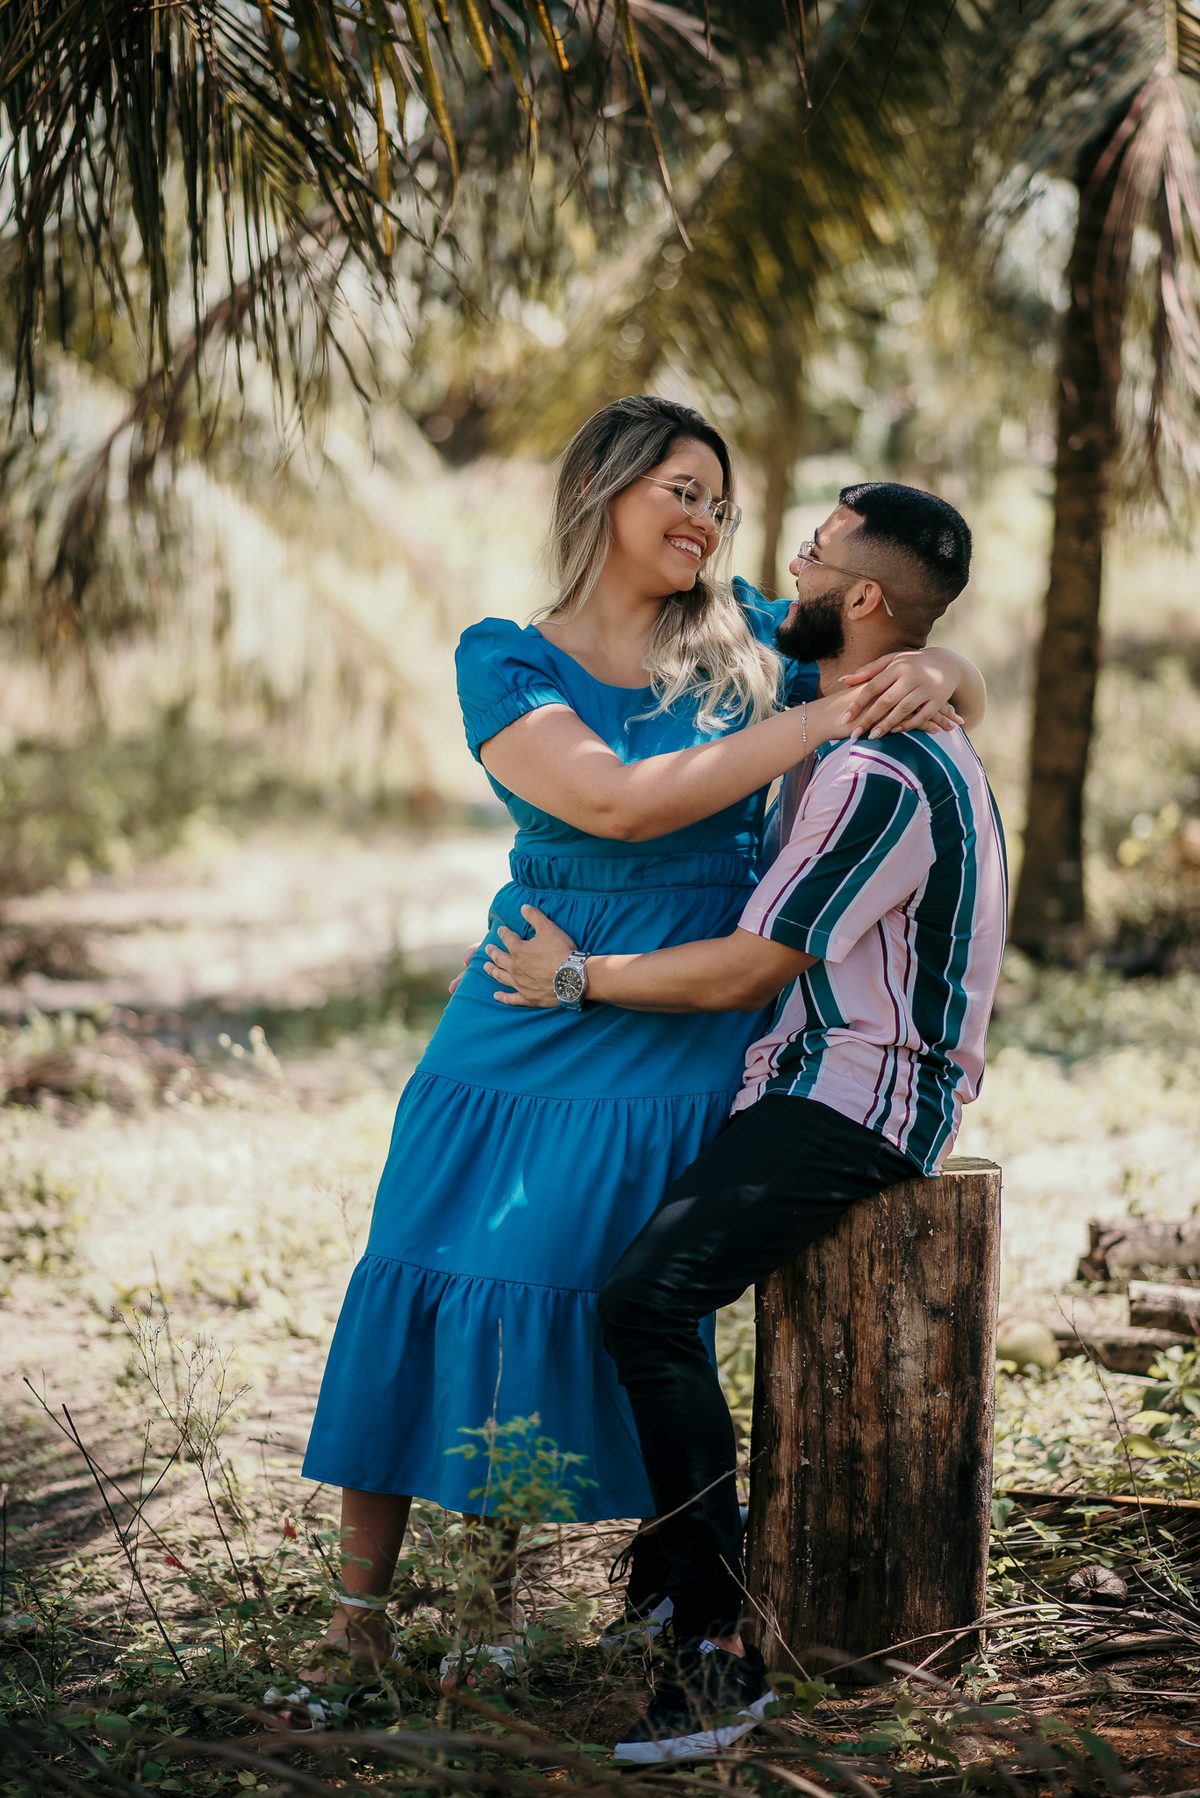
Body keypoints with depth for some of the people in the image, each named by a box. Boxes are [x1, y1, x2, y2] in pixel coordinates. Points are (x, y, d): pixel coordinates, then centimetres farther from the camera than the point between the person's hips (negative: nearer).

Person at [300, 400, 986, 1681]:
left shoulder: (746, 638, 5)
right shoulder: (505, 660, -3)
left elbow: (958, 690, 11)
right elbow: (618, 801, -19)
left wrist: (925, 677, -15)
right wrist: (826, 718, -20)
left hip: (690, 1048, 1)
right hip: (532, 1030, -1)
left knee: (603, 1307, 2)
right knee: (432, 1281, -1)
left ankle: (504, 1582, 18)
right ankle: (360, 1590, 12)